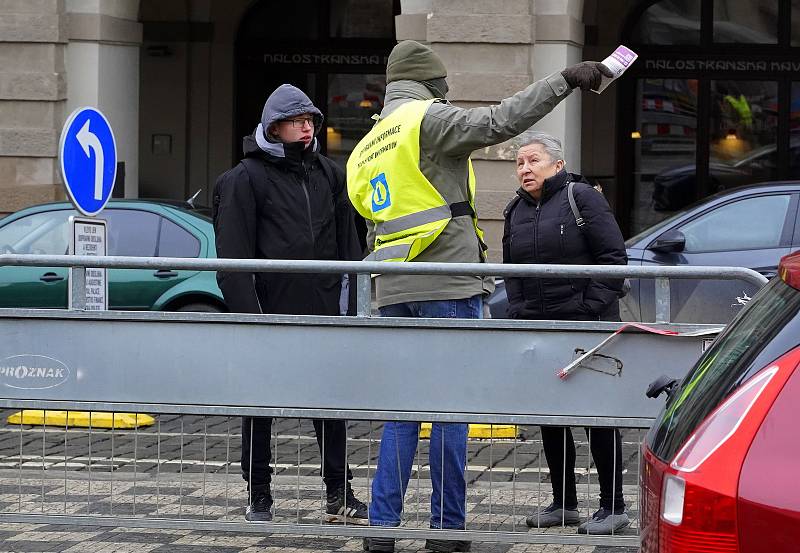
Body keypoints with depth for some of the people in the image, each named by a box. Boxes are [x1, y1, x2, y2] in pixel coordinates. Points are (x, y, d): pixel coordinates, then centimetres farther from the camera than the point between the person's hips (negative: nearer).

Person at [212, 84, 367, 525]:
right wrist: (248, 313, -16)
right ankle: (259, 497, 15)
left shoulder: (328, 174, 12)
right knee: (260, 407, 5)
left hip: (321, 312, 4)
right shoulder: (246, 178, -5)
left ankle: (339, 495, 14)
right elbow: (234, 257, -9)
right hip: (271, 310, -4)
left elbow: (347, 244, 14)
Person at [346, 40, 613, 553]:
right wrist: (565, 80, -17)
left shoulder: (366, 149, 20)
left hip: (394, 292, 7)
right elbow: (499, 121, -19)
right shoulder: (429, 119, -5)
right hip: (448, 286, -7)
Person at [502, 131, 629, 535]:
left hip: (585, 327, -7)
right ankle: (563, 504, 19)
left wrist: (593, 308, -14)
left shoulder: (582, 198, -6)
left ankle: (613, 506, 2)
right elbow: (511, 271, 22)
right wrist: (518, 313, 8)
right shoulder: (516, 212, 14)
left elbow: (613, 256, -9)